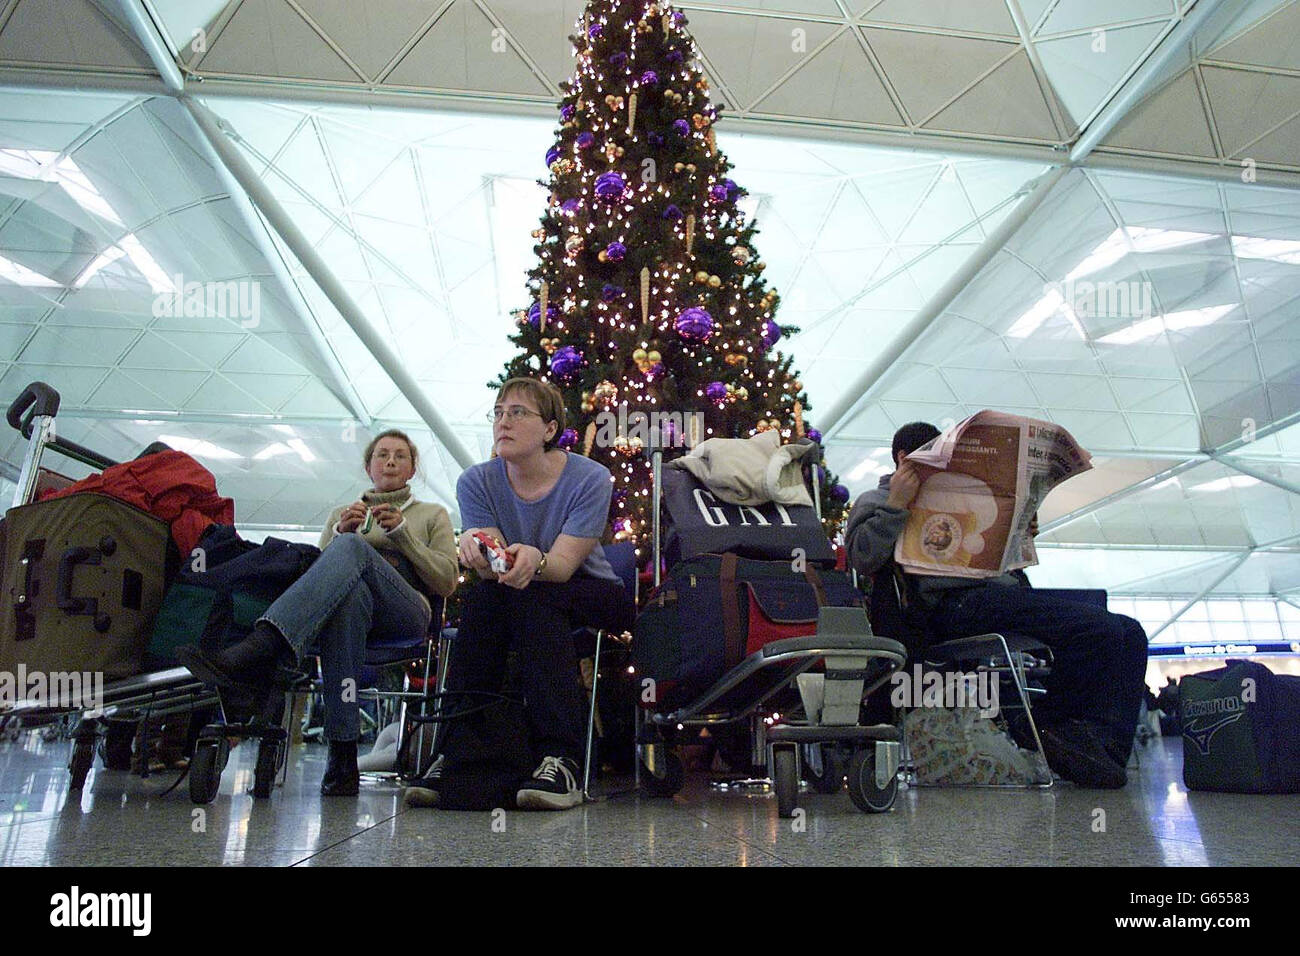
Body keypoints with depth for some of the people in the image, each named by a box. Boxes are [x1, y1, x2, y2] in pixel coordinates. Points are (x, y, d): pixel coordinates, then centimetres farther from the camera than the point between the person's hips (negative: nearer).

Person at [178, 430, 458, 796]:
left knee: (352, 547, -34)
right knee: (350, 594, -41)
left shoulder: (433, 514, 27)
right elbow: (318, 568, 20)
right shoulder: (342, 514, 34)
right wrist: (340, 531, 3)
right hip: (346, 601, 2)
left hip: (405, 611, -1)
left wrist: (401, 532, 2)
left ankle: (260, 647, -55)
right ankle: (342, 758, -44)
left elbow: (447, 582, 12)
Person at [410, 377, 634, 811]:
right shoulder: (477, 481, -5)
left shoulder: (590, 478, -15)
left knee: (530, 594, -34)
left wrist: (534, 560, -46)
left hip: (593, 599, -2)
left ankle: (560, 760, -38)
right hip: (522, 606, 3)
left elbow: (562, 564, -23)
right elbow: (494, 569, -15)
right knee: (483, 595, -30)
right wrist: (478, 552, -40)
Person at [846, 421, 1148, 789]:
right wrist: (897, 504, -17)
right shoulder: (875, 502, 11)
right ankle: (1047, 728, -6)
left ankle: (1104, 744, -13)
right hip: (959, 602, -9)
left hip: (1005, 588, 9)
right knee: (1099, 630, -22)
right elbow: (862, 558, -10)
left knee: (1130, 633, -2)